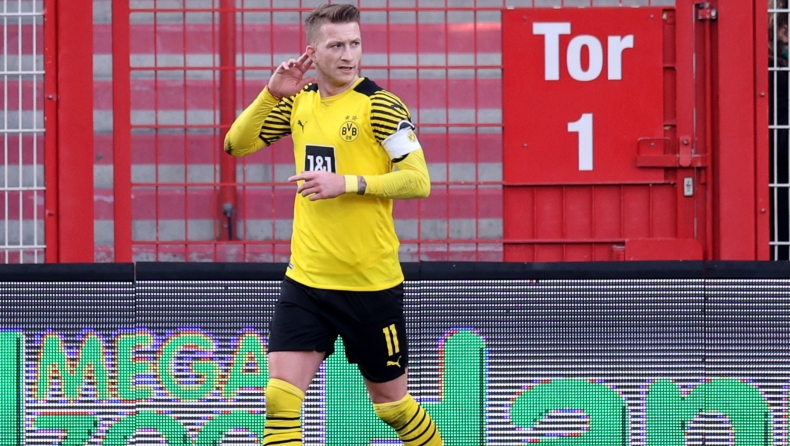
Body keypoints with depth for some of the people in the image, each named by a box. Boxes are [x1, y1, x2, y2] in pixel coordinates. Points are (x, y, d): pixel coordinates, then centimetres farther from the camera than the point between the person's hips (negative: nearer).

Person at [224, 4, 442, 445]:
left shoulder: (379, 106, -9)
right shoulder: (299, 102, 7)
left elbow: (418, 180, -14)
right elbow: (237, 144, 8)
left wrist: (346, 183, -23)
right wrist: (271, 93, -6)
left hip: (372, 284, -4)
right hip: (306, 281, 4)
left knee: (391, 402, 10)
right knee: (280, 396, -9)